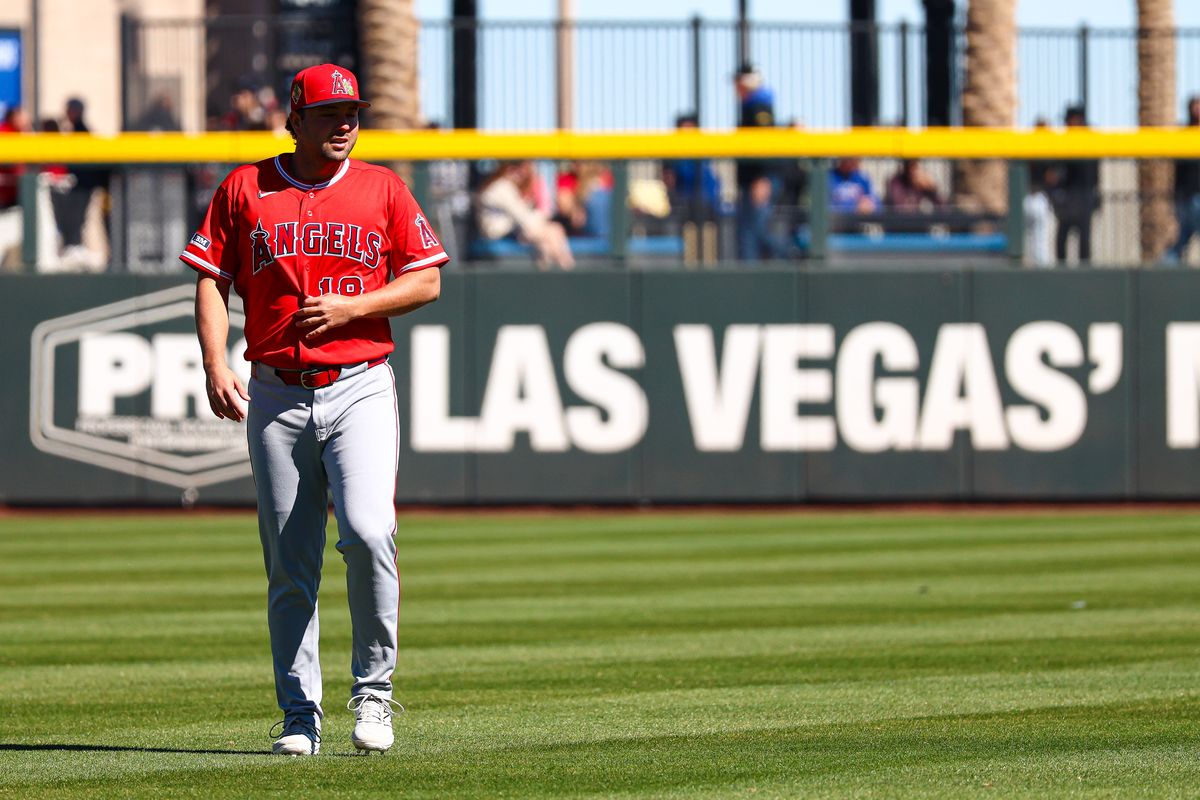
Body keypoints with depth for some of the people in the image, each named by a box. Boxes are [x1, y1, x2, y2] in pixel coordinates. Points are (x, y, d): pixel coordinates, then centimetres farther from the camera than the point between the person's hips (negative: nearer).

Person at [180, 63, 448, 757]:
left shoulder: (382, 189, 7)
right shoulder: (245, 190, 7)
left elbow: (427, 282, 5)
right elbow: (212, 281, 6)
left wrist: (350, 307, -10)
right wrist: (216, 366, -8)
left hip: (361, 389, -1)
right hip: (276, 396, 1)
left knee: (367, 533, -21)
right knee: (289, 565, 3)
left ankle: (374, 687, -4)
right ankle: (301, 717, 11)